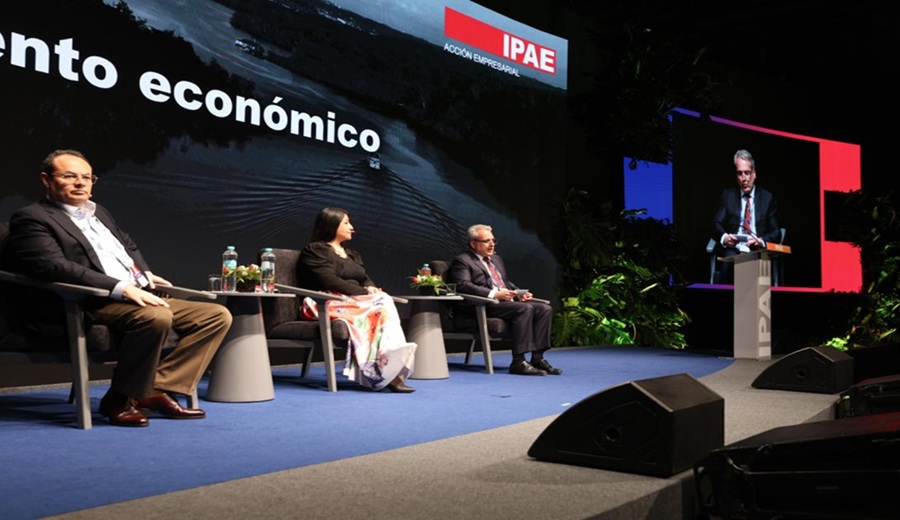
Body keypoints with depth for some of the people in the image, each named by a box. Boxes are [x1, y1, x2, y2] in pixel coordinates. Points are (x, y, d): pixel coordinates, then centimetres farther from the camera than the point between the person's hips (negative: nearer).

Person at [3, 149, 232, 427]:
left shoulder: (99, 212, 24)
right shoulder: (31, 218, -2)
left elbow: (129, 246, 38)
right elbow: (53, 266, -18)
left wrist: (145, 273, 16)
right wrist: (121, 288, -24)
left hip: (140, 297, 9)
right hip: (93, 305, -9)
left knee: (218, 315, -4)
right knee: (157, 317, -37)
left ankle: (157, 389, -9)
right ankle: (121, 400, -15)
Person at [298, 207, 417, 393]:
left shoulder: (352, 255, 28)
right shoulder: (315, 250, 3)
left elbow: (366, 279, 19)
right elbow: (330, 282, -11)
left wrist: (371, 289, -7)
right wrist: (364, 293, -16)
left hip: (356, 301, 7)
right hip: (330, 304, -7)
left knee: (384, 302, -29)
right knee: (379, 307, -32)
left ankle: (390, 372, -42)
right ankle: (388, 373, -39)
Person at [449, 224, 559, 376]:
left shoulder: (497, 259, 28)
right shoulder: (462, 261, 1)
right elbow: (462, 285, -14)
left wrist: (520, 293, 9)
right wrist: (494, 294, -22)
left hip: (507, 301, 9)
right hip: (484, 306, -9)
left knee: (545, 309, -11)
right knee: (525, 309, -30)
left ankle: (537, 358, -13)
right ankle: (519, 362, -29)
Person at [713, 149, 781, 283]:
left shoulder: (767, 197, 15)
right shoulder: (727, 195, 18)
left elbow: (776, 232, 10)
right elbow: (717, 223, 8)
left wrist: (762, 241, -13)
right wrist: (724, 237, -16)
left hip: (758, 250, 0)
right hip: (733, 249, 0)